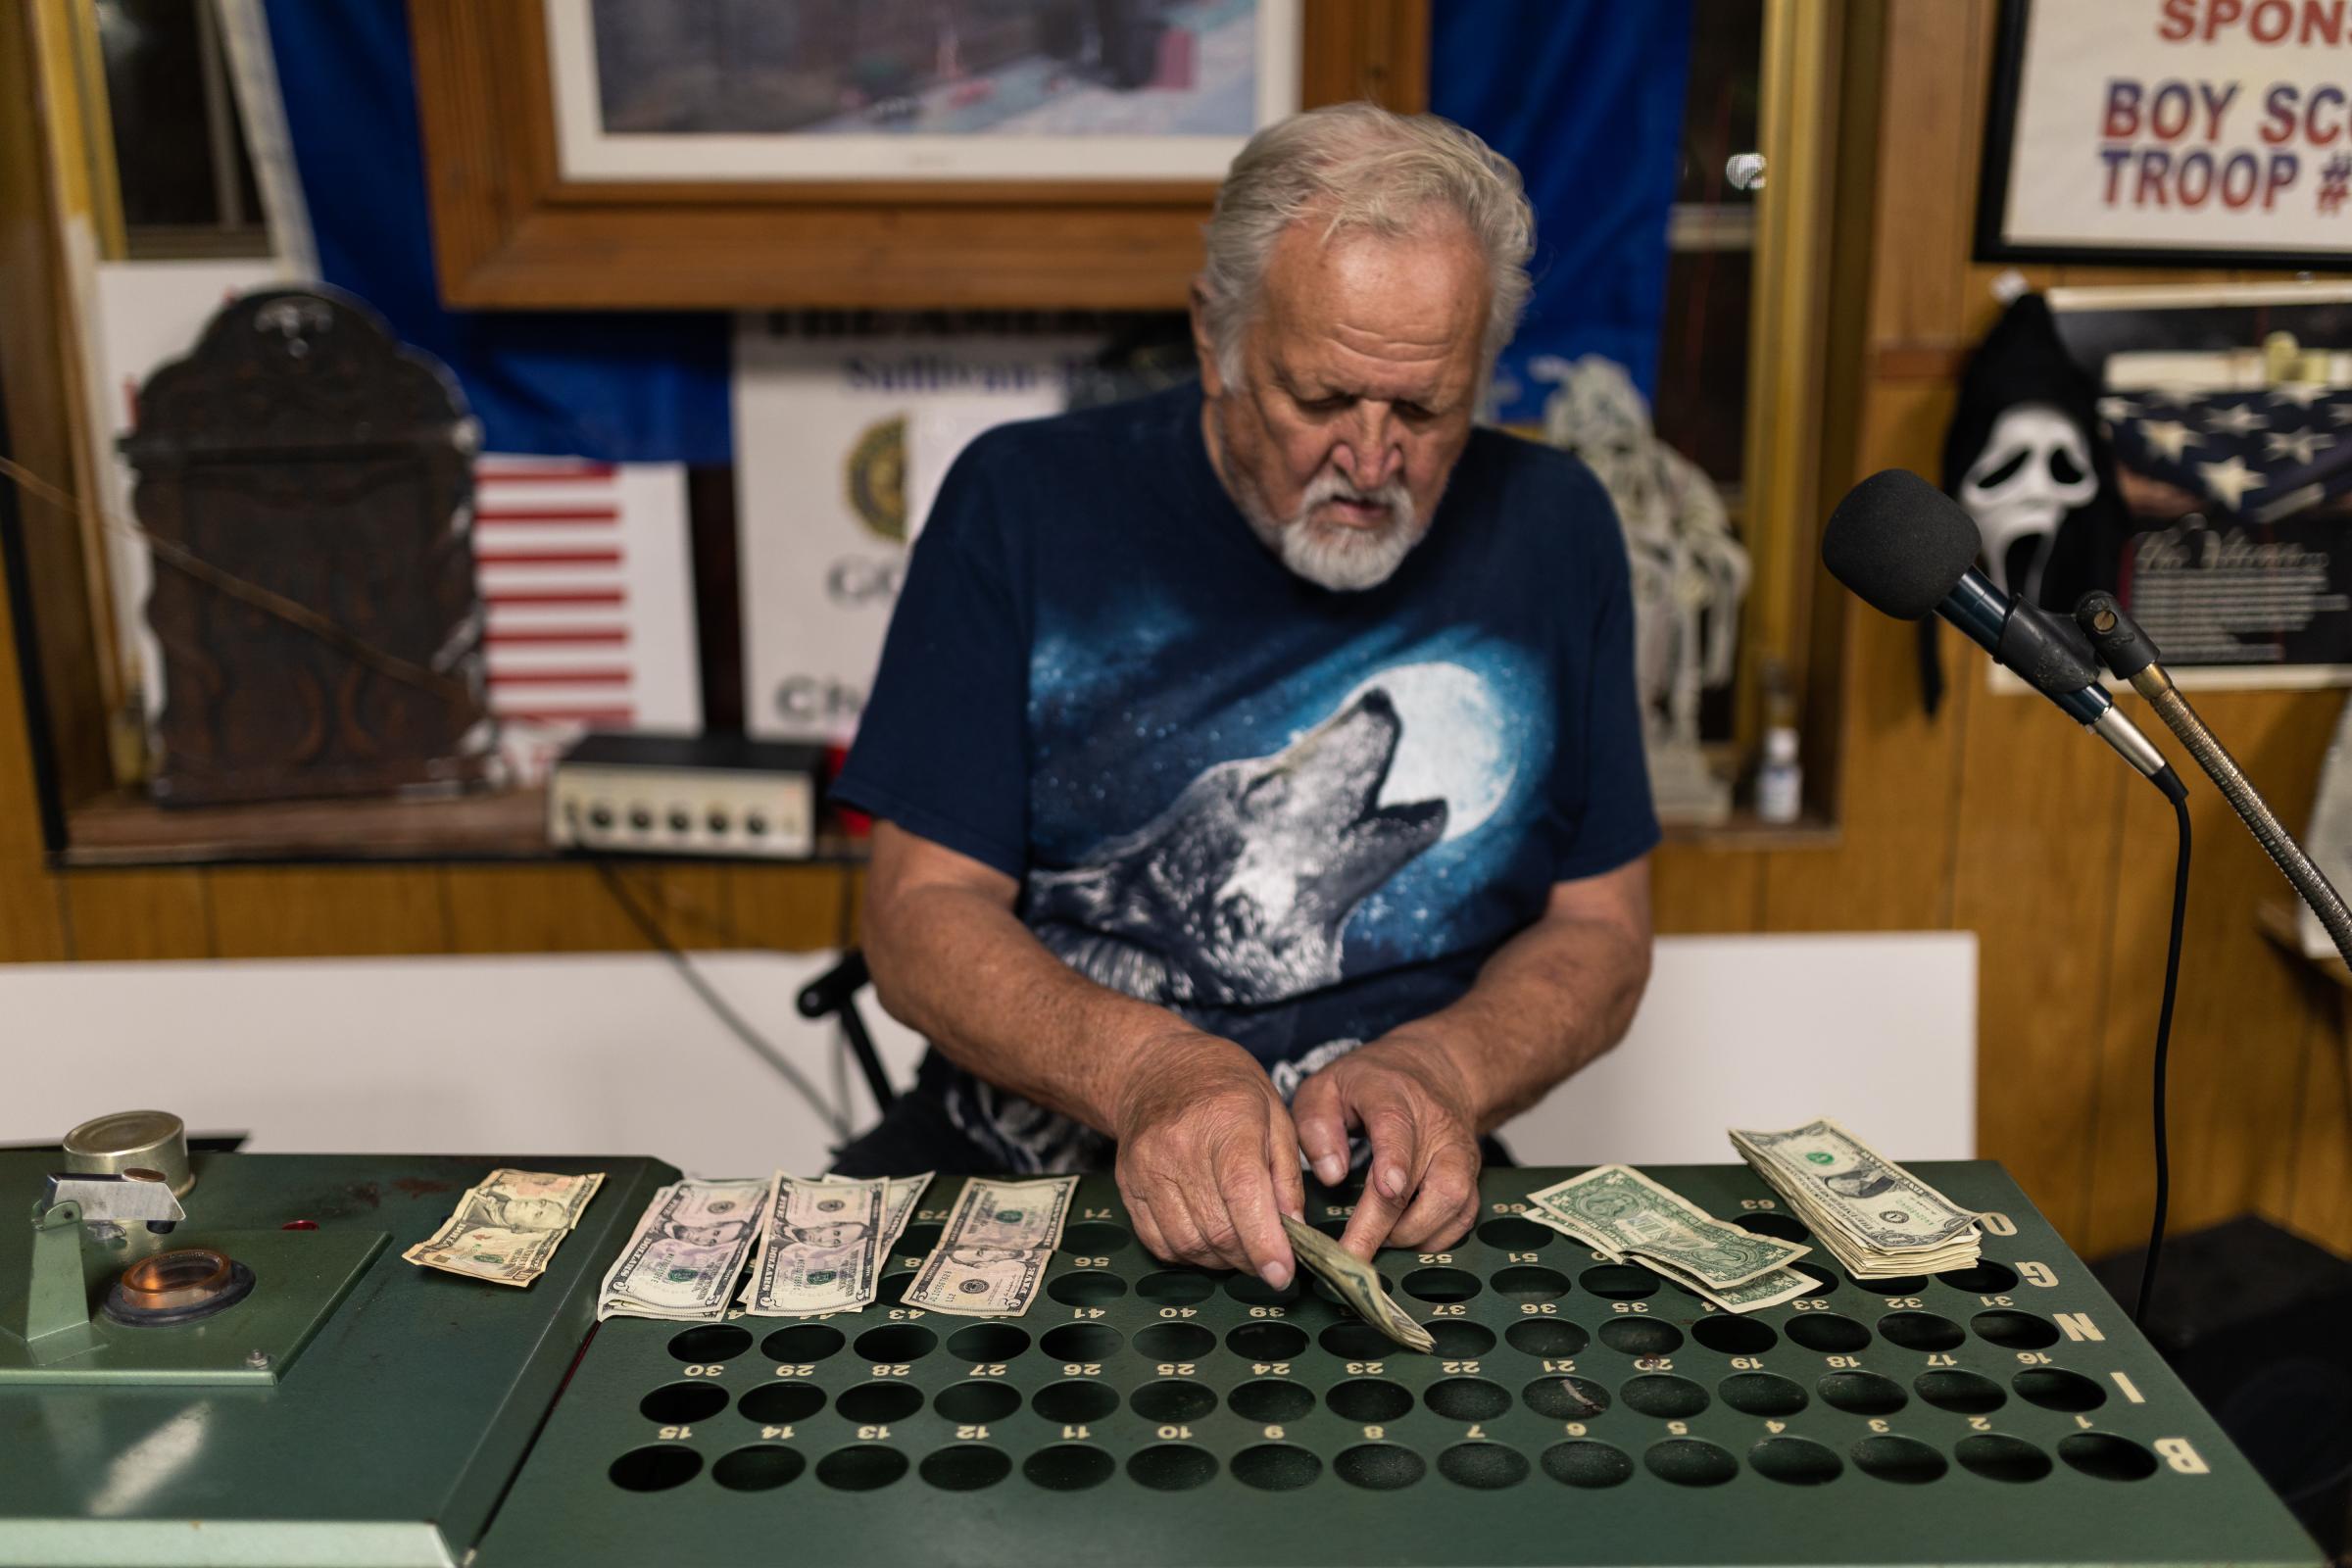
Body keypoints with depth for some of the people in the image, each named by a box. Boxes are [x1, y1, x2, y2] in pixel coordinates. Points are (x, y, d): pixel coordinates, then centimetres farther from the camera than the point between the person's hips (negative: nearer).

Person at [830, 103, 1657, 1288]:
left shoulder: (1549, 532, 4)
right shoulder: (1026, 505, 0)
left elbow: (1600, 933, 8)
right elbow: (920, 918, -3)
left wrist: (1435, 1075, -13)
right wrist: (1145, 1070, -22)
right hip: (1016, 1167, 1)